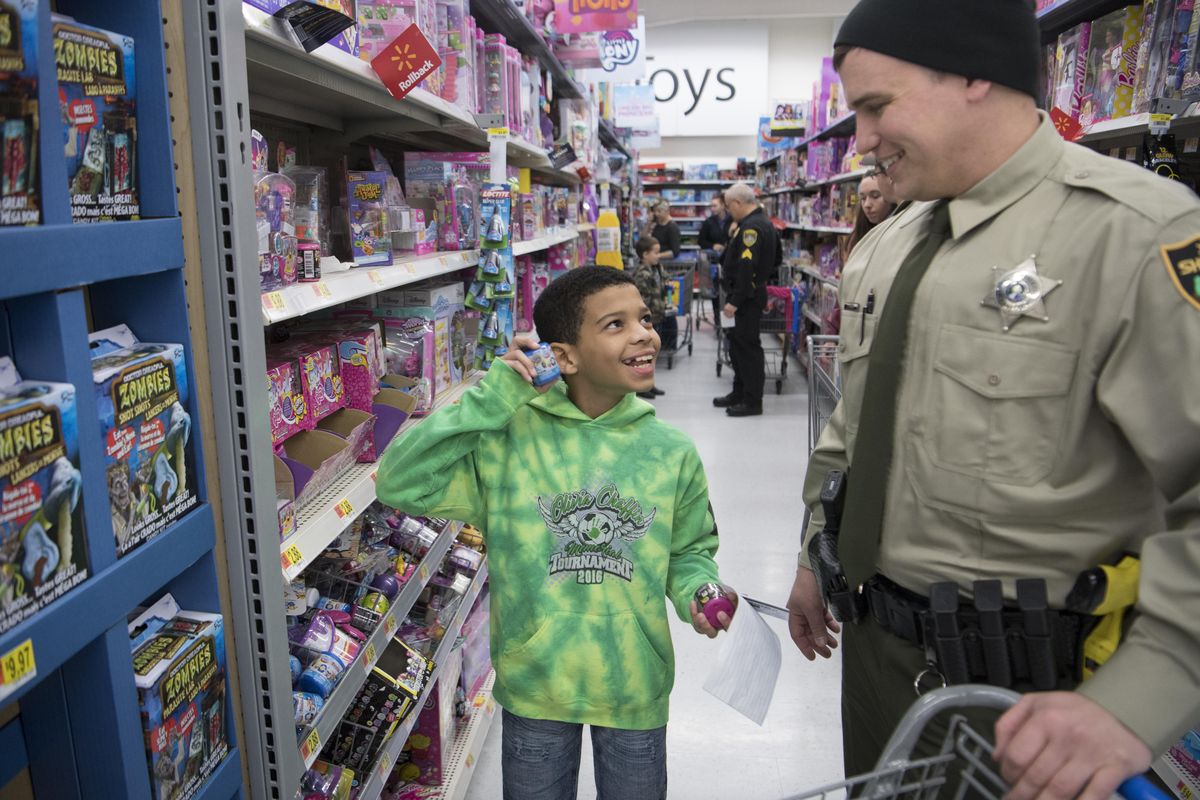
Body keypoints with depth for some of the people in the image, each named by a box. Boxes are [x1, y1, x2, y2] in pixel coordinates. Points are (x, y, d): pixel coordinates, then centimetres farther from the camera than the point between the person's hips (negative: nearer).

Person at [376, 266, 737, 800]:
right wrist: (491, 399, -24)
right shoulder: (510, 437, -14)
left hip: (635, 686, 2)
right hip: (534, 682, -1)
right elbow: (399, 484, -20)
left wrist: (698, 595, -15)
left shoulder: (670, 451, -6)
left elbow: (690, 550, 7)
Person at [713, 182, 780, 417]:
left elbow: (746, 267, -26)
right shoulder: (764, 222, 15)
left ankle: (752, 402, 3)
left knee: (748, 346, -4)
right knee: (738, 344, 17)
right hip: (753, 292, 11)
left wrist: (734, 301, -24)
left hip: (747, 297, -11)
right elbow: (777, 259, 23)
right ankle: (740, 393, 27)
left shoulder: (751, 227, -19)